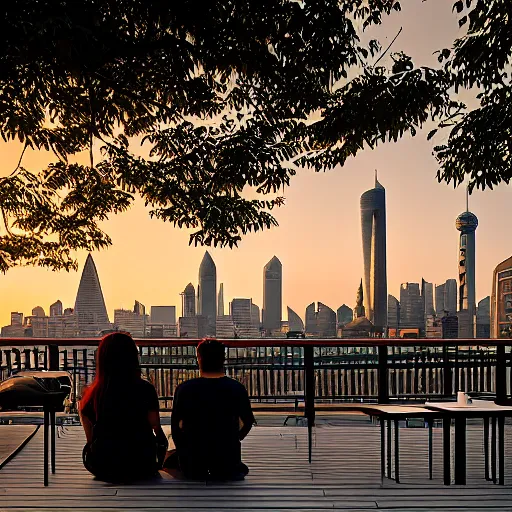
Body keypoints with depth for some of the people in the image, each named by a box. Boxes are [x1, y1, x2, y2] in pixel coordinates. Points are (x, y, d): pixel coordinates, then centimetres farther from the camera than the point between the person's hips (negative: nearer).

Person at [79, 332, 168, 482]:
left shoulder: (92, 395, -6)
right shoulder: (144, 389, -13)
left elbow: (91, 439, 1)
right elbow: (157, 430, -6)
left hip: (102, 470, 3)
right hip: (141, 468, -3)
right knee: (161, 439, 26)